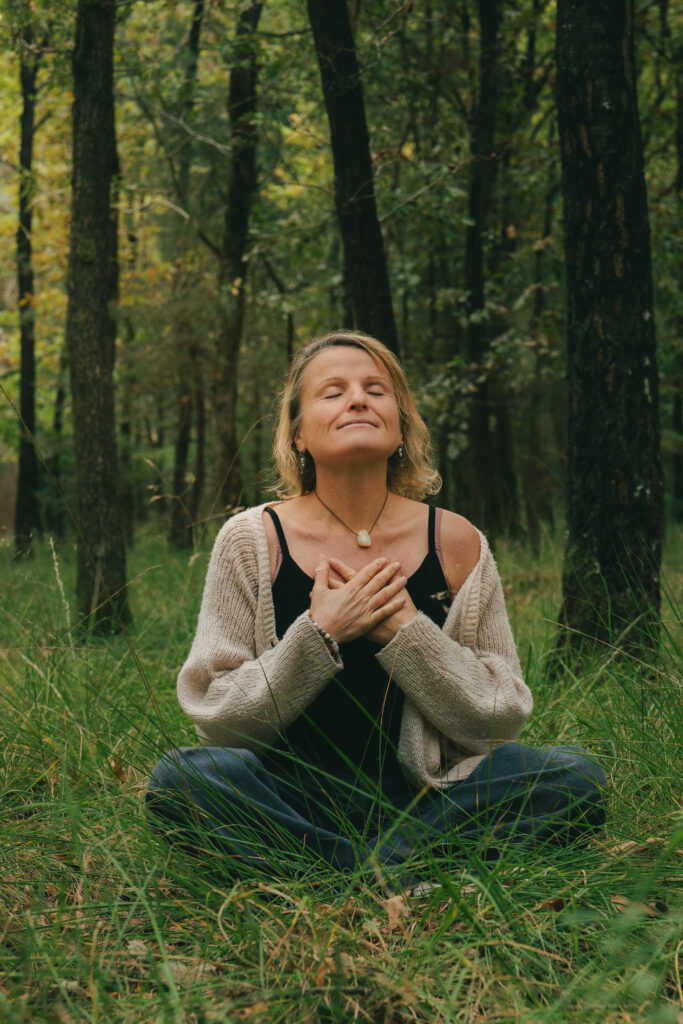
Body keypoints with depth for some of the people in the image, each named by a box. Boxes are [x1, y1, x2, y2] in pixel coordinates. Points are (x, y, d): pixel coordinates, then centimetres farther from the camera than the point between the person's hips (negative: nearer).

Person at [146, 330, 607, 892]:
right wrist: (319, 635, -17)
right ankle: (395, 875, -25)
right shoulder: (253, 540, -4)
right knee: (179, 777, -29)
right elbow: (217, 719, -6)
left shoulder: (454, 541, -1)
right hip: (292, 798, -1)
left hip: (420, 799, 1)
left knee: (577, 776, -20)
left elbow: (501, 720, -2)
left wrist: (406, 630, -15)